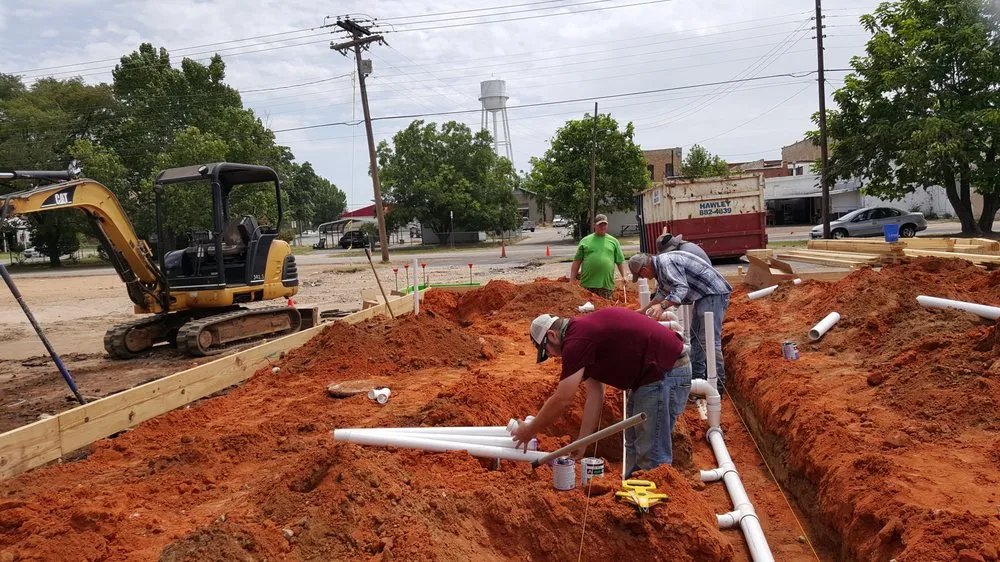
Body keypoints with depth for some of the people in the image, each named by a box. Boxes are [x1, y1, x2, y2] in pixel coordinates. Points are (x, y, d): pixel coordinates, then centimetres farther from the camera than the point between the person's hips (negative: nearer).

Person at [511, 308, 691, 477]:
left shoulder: (576, 340, -17)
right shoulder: (585, 330, 13)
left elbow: (562, 399, -13)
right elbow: (595, 395, 13)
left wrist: (530, 431, 1)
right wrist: (581, 445, 14)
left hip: (666, 373, -11)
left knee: (652, 454, -3)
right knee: (634, 447, 20)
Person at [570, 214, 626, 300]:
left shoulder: (614, 241, 13)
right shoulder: (585, 241, 10)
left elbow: (620, 261, 13)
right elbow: (577, 261, 8)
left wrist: (623, 276, 2)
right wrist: (572, 279, 3)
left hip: (606, 284, 0)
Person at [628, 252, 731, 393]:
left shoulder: (666, 262, -21)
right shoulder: (659, 266, 13)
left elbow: (682, 288, -32)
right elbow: (662, 293, 28)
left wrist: (662, 306, -42)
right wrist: (643, 310, 32)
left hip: (714, 293, -11)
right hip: (703, 296, 11)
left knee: (709, 341, -13)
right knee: (695, 338, 16)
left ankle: (717, 385, -9)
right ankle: (696, 378, 22)